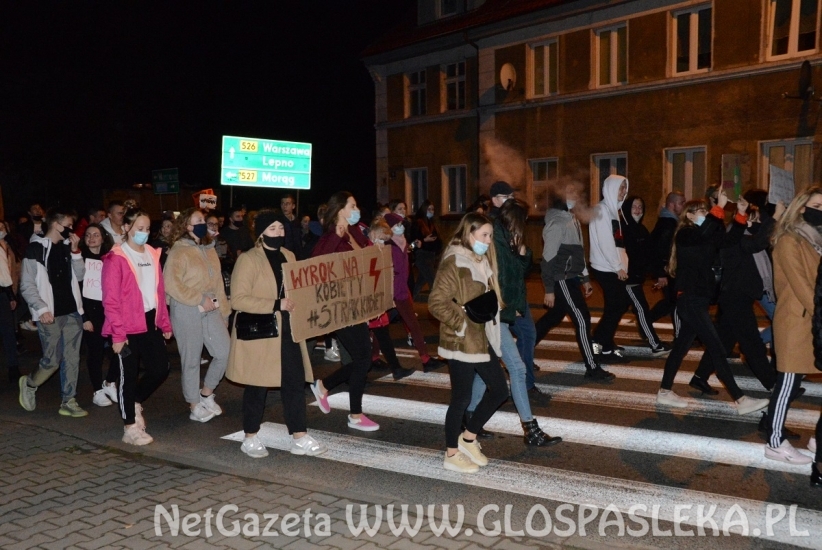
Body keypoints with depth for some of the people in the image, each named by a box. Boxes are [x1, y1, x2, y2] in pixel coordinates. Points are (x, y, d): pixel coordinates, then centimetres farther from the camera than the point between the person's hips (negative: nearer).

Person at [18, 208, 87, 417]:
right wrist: (41, 308, -17)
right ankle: (29, 384, 26)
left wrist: (75, 251, -4)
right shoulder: (36, 249, -6)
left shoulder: (67, 247, 11)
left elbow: (79, 276, 6)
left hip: (72, 312, 6)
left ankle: (68, 402, 13)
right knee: (52, 360, -3)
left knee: (72, 358, 5)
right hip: (50, 314, -5)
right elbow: (27, 286, -8)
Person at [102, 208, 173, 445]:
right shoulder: (116, 258, -10)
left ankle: (135, 402, 34)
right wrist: (117, 333, -16)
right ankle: (130, 428, 18)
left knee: (160, 369, 7)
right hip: (129, 327, -6)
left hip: (151, 323, 6)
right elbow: (111, 300, -13)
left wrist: (165, 323, 12)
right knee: (129, 376, 5)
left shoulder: (152, 255, 10)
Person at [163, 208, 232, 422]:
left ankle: (206, 394, 24)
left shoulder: (209, 250, 12)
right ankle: (195, 406, 19)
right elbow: (171, 284, -18)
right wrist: (200, 300, -17)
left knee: (225, 352, 3)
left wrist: (223, 309, 11)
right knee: (192, 359, 4)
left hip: (211, 309, 7)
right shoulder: (179, 251, -9)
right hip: (187, 311, -6)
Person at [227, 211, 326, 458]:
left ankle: (299, 438, 13)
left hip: (287, 332, 6)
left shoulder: (288, 256, 10)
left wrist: (295, 306, 1)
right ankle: (250, 439, 21)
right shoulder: (248, 260, -10)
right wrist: (276, 305, -24)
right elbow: (238, 299, -18)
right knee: (257, 387, 5)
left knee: (296, 383, 4)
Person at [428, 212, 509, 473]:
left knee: (499, 390, 11)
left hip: (483, 339, 9)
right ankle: (451, 455, 19)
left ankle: (468, 438, 27)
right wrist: (463, 322, -21)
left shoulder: (481, 261, 11)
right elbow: (436, 303, -21)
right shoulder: (453, 263, -17)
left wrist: (493, 314, 9)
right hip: (461, 342, -9)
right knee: (462, 398, 2)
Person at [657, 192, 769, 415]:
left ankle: (665, 392, 21)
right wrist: (720, 207, -33)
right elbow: (704, 233, -31)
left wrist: (740, 214, -8)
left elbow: (729, 239, 2)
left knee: (681, 345, 13)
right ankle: (740, 400, -6)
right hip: (689, 299, -9)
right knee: (716, 348, -8)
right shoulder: (685, 234, -10)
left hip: (700, 299, 9)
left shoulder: (706, 237, 14)